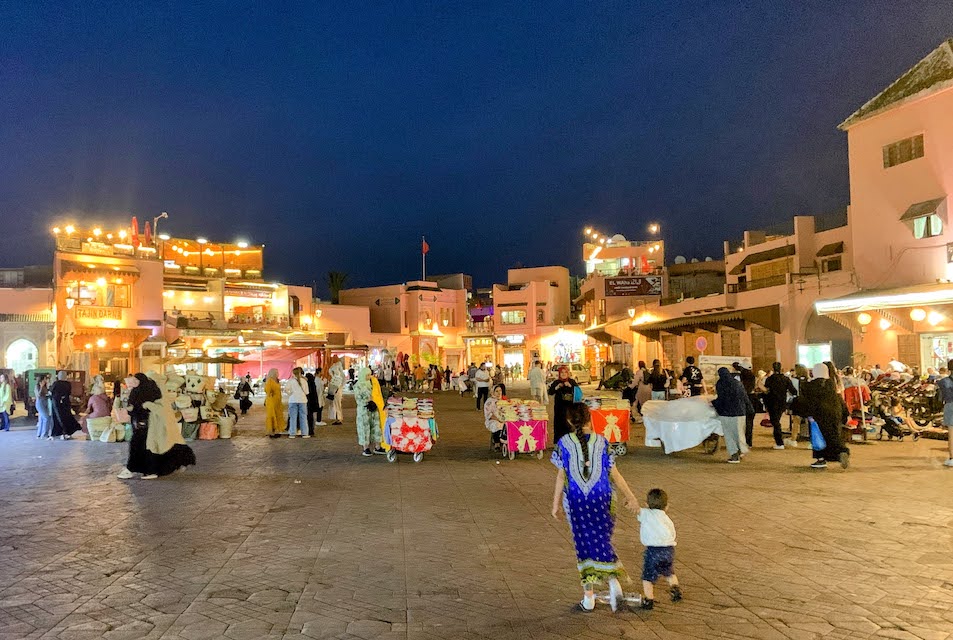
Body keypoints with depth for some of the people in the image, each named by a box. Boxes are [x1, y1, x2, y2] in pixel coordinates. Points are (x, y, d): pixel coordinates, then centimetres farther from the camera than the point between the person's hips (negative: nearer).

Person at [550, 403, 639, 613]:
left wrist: (556, 503, 5)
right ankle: (613, 581, -8)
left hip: (576, 501, -1)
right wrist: (630, 496, 9)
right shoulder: (601, 441, -4)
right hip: (602, 499, 1)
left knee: (584, 544, 9)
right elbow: (614, 473, -1)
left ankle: (588, 598, 14)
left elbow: (561, 475, -5)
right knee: (602, 542, 13)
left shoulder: (564, 443, -6)